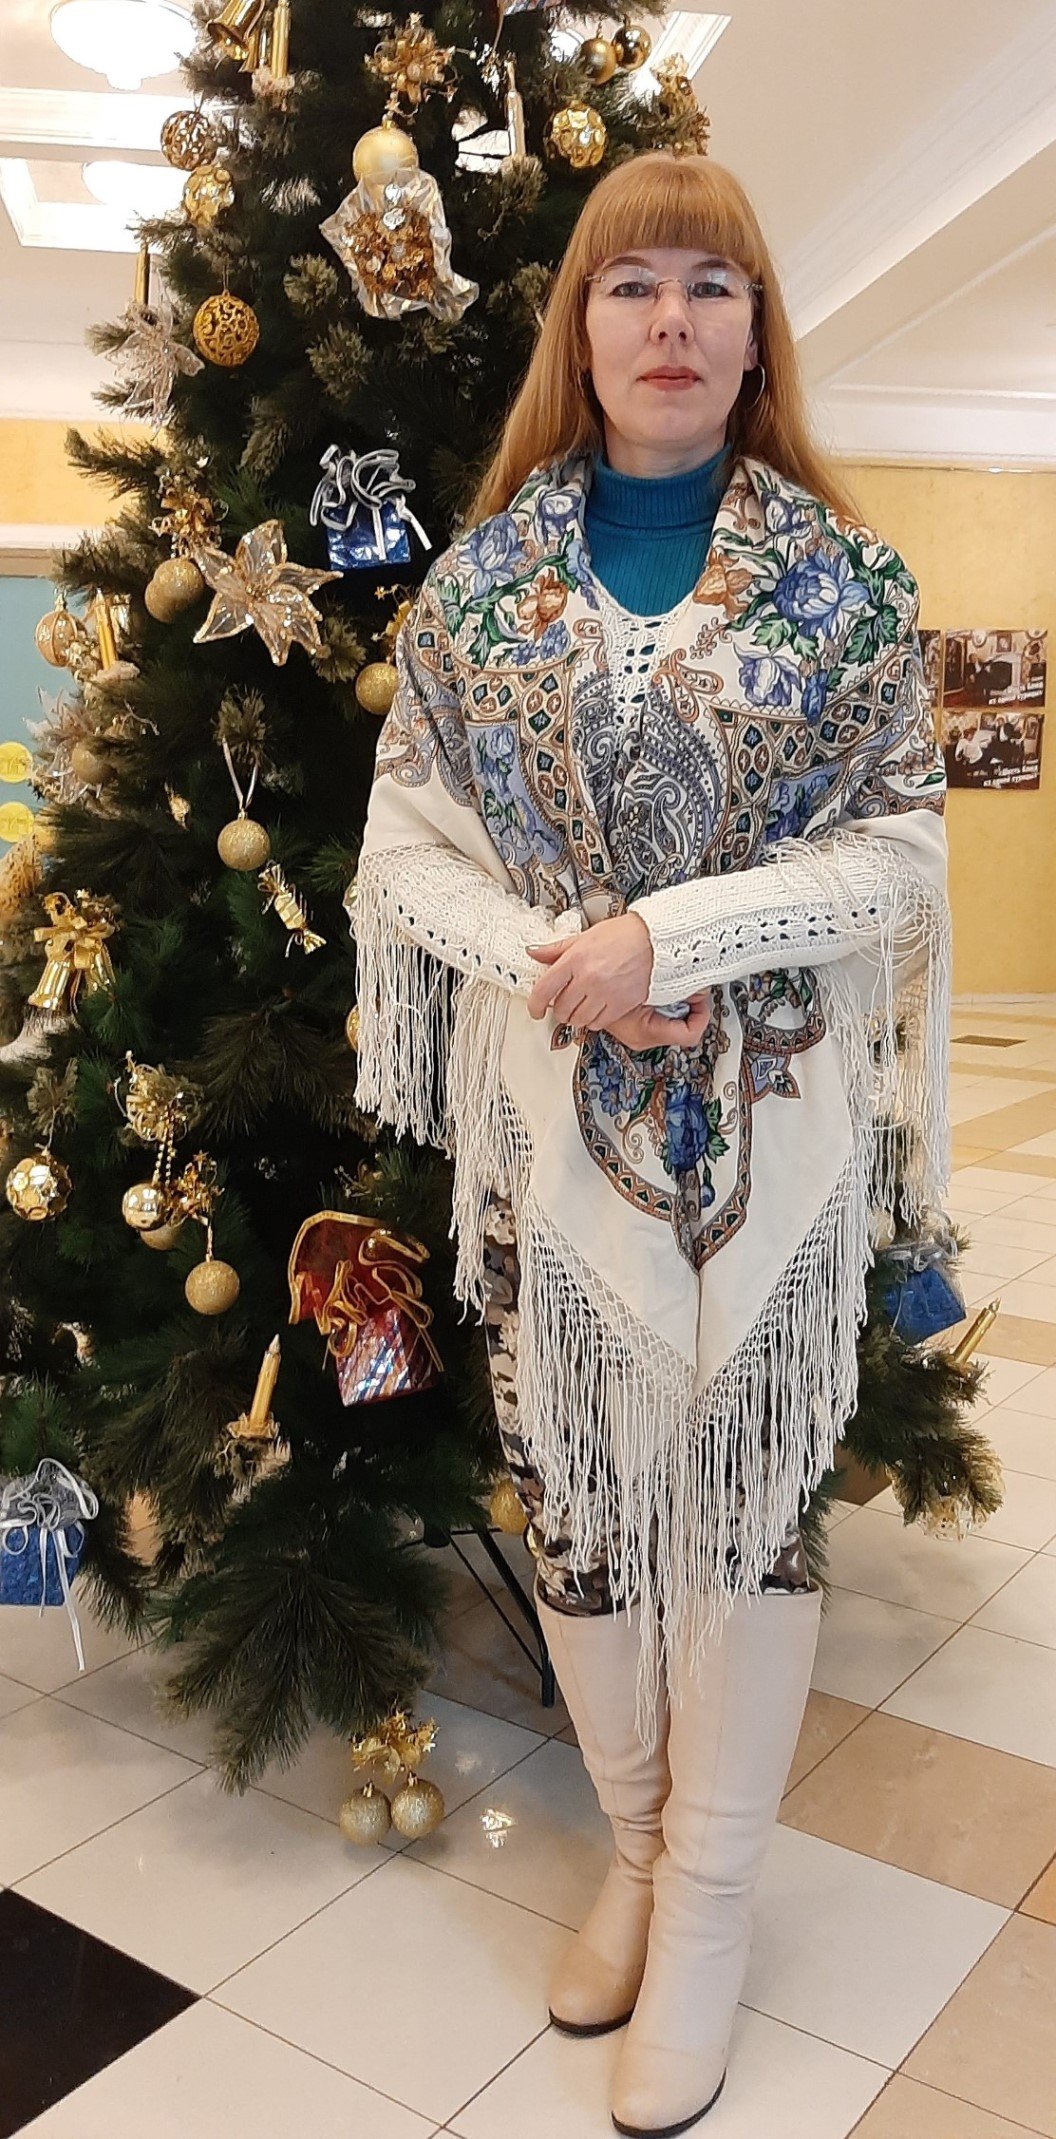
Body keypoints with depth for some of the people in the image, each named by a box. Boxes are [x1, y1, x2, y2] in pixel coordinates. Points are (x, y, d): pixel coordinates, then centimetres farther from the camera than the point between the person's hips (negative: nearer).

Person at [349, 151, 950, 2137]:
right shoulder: (481, 573, 5)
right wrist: (553, 958, -15)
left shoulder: (848, 577, 1)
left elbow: (901, 848, -4)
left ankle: (710, 1895, 31)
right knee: (575, 1490, 11)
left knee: (748, 1491, 8)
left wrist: (672, 937, -17)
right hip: (551, 1118, 2)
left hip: (777, 1121, -1)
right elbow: (403, 838, 3)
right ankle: (634, 1842, 37)